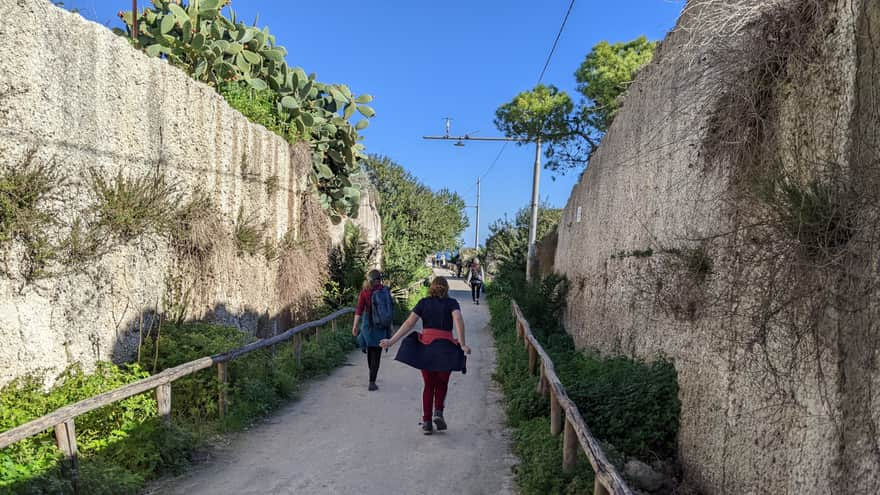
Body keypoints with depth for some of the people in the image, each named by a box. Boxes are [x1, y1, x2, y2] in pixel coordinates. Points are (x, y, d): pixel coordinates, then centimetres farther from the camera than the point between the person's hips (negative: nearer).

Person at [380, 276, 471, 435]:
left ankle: (426, 422, 11)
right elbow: (458, 320, -15)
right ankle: (438, 412, 0)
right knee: (442, 384, 19)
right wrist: (462, 344, -18)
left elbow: (409, 323, 0)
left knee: (429, 385, 14)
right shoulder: (451, 303, 4)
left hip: (425, 346, 2)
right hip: (445, 347, -1)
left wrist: (392, 341, 0)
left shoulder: (423, 303, 8)